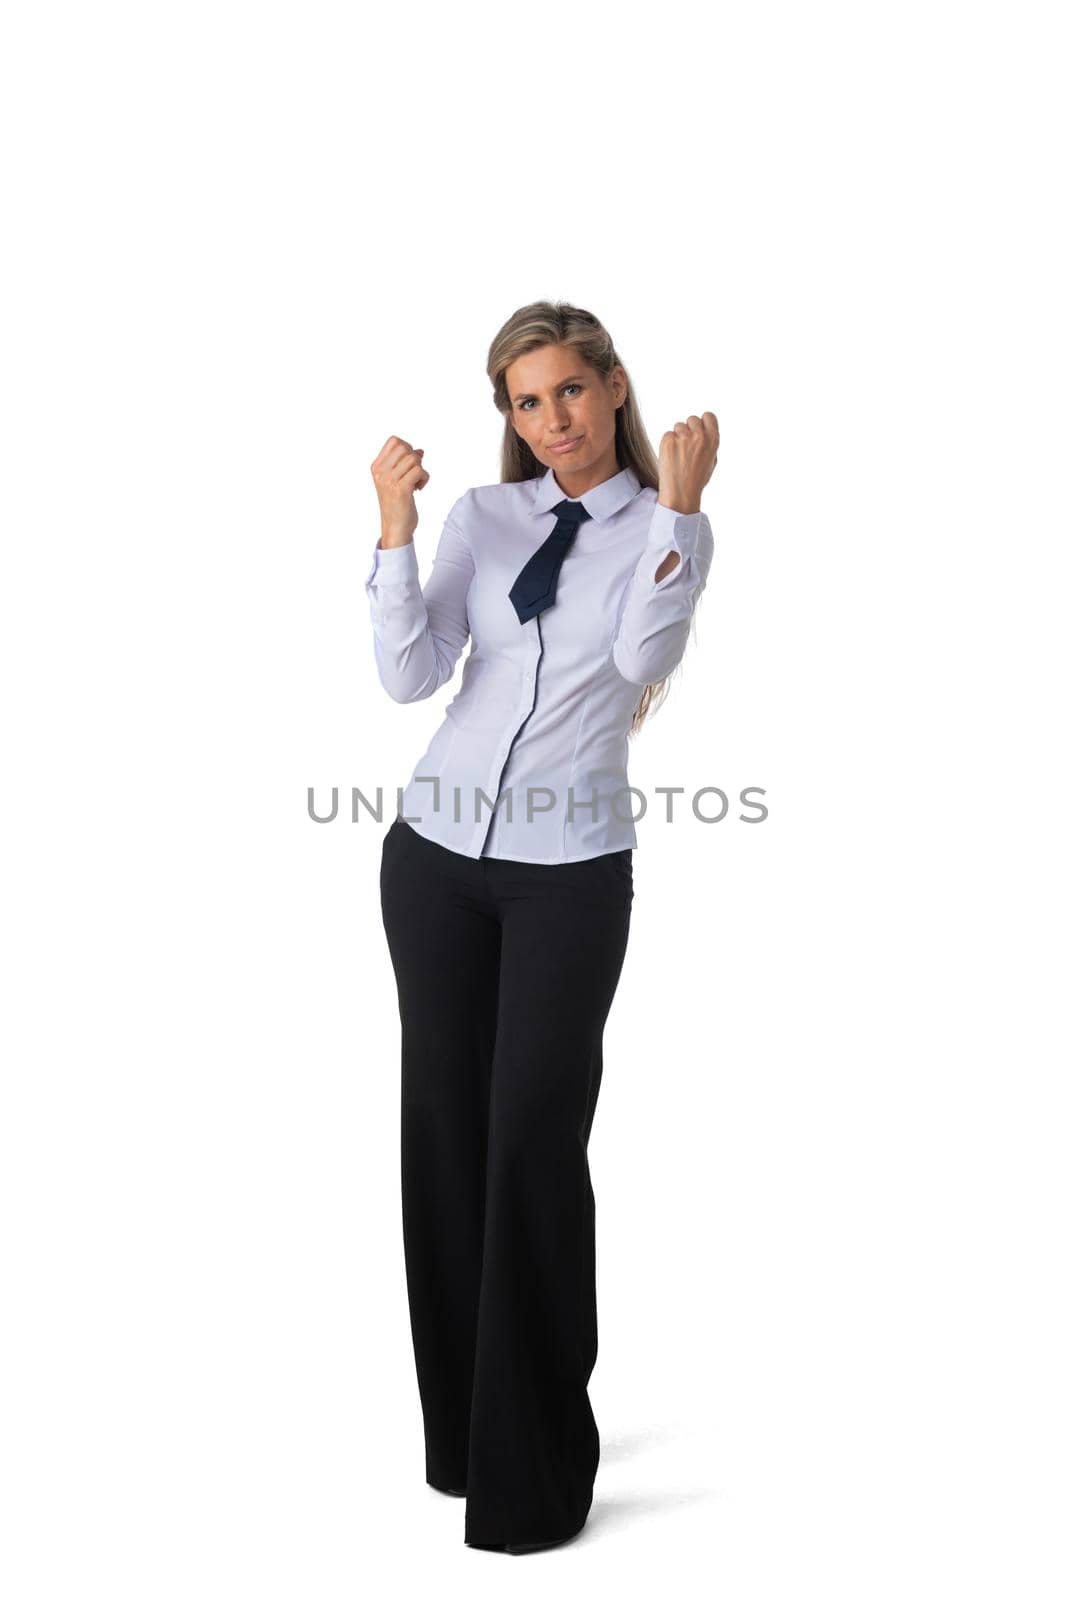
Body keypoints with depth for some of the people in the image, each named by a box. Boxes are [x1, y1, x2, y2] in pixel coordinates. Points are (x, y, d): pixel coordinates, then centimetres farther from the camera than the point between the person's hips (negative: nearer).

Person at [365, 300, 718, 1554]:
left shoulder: (666, 529, 3)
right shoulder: (481, 517, 6)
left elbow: (642, 661, -17)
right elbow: (408, 676, -5)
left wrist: (676, 503, -22)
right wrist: (395, 528, -14)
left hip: (571, 871, -3)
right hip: (438, 852, 3)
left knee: (536, 1138, -4)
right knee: (444, 1123, 7)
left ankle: (536, 1470, 10)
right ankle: (456, 1430, 24)